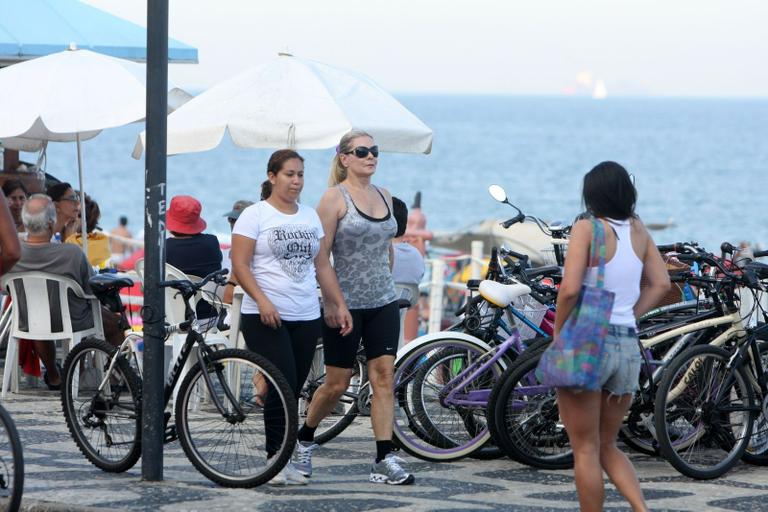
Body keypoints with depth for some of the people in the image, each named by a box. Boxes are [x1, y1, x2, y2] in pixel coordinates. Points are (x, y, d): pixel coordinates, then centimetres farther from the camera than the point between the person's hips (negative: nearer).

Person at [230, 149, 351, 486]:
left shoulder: (310, 217, 16)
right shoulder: (255, 215, -2)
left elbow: (322, 265, 18)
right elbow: (240, 265, -7)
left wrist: (340, 304, 10)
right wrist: (262, 301, -19)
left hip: (306, 317, 6)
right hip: (266, 317, -6)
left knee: (293, 390, 4)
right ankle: (278, 459, -9)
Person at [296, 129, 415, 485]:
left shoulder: (384, 196, 10)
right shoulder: (335, 198, -8)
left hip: (383, 302, 5)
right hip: (346, 304, -5)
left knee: (384, 377, -3)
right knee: (337, 384, 3)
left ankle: (384, 461, -5)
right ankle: (304, 439, 27)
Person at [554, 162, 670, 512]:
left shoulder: (587, 229, -11)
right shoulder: (637, 229, 7)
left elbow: (570, 289, -20)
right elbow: (661, 284, 11)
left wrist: (558, 331, -6)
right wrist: (628, 317, 12)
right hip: (628, 346, 5)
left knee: (585, 450, 6)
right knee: (608, 447, 19)